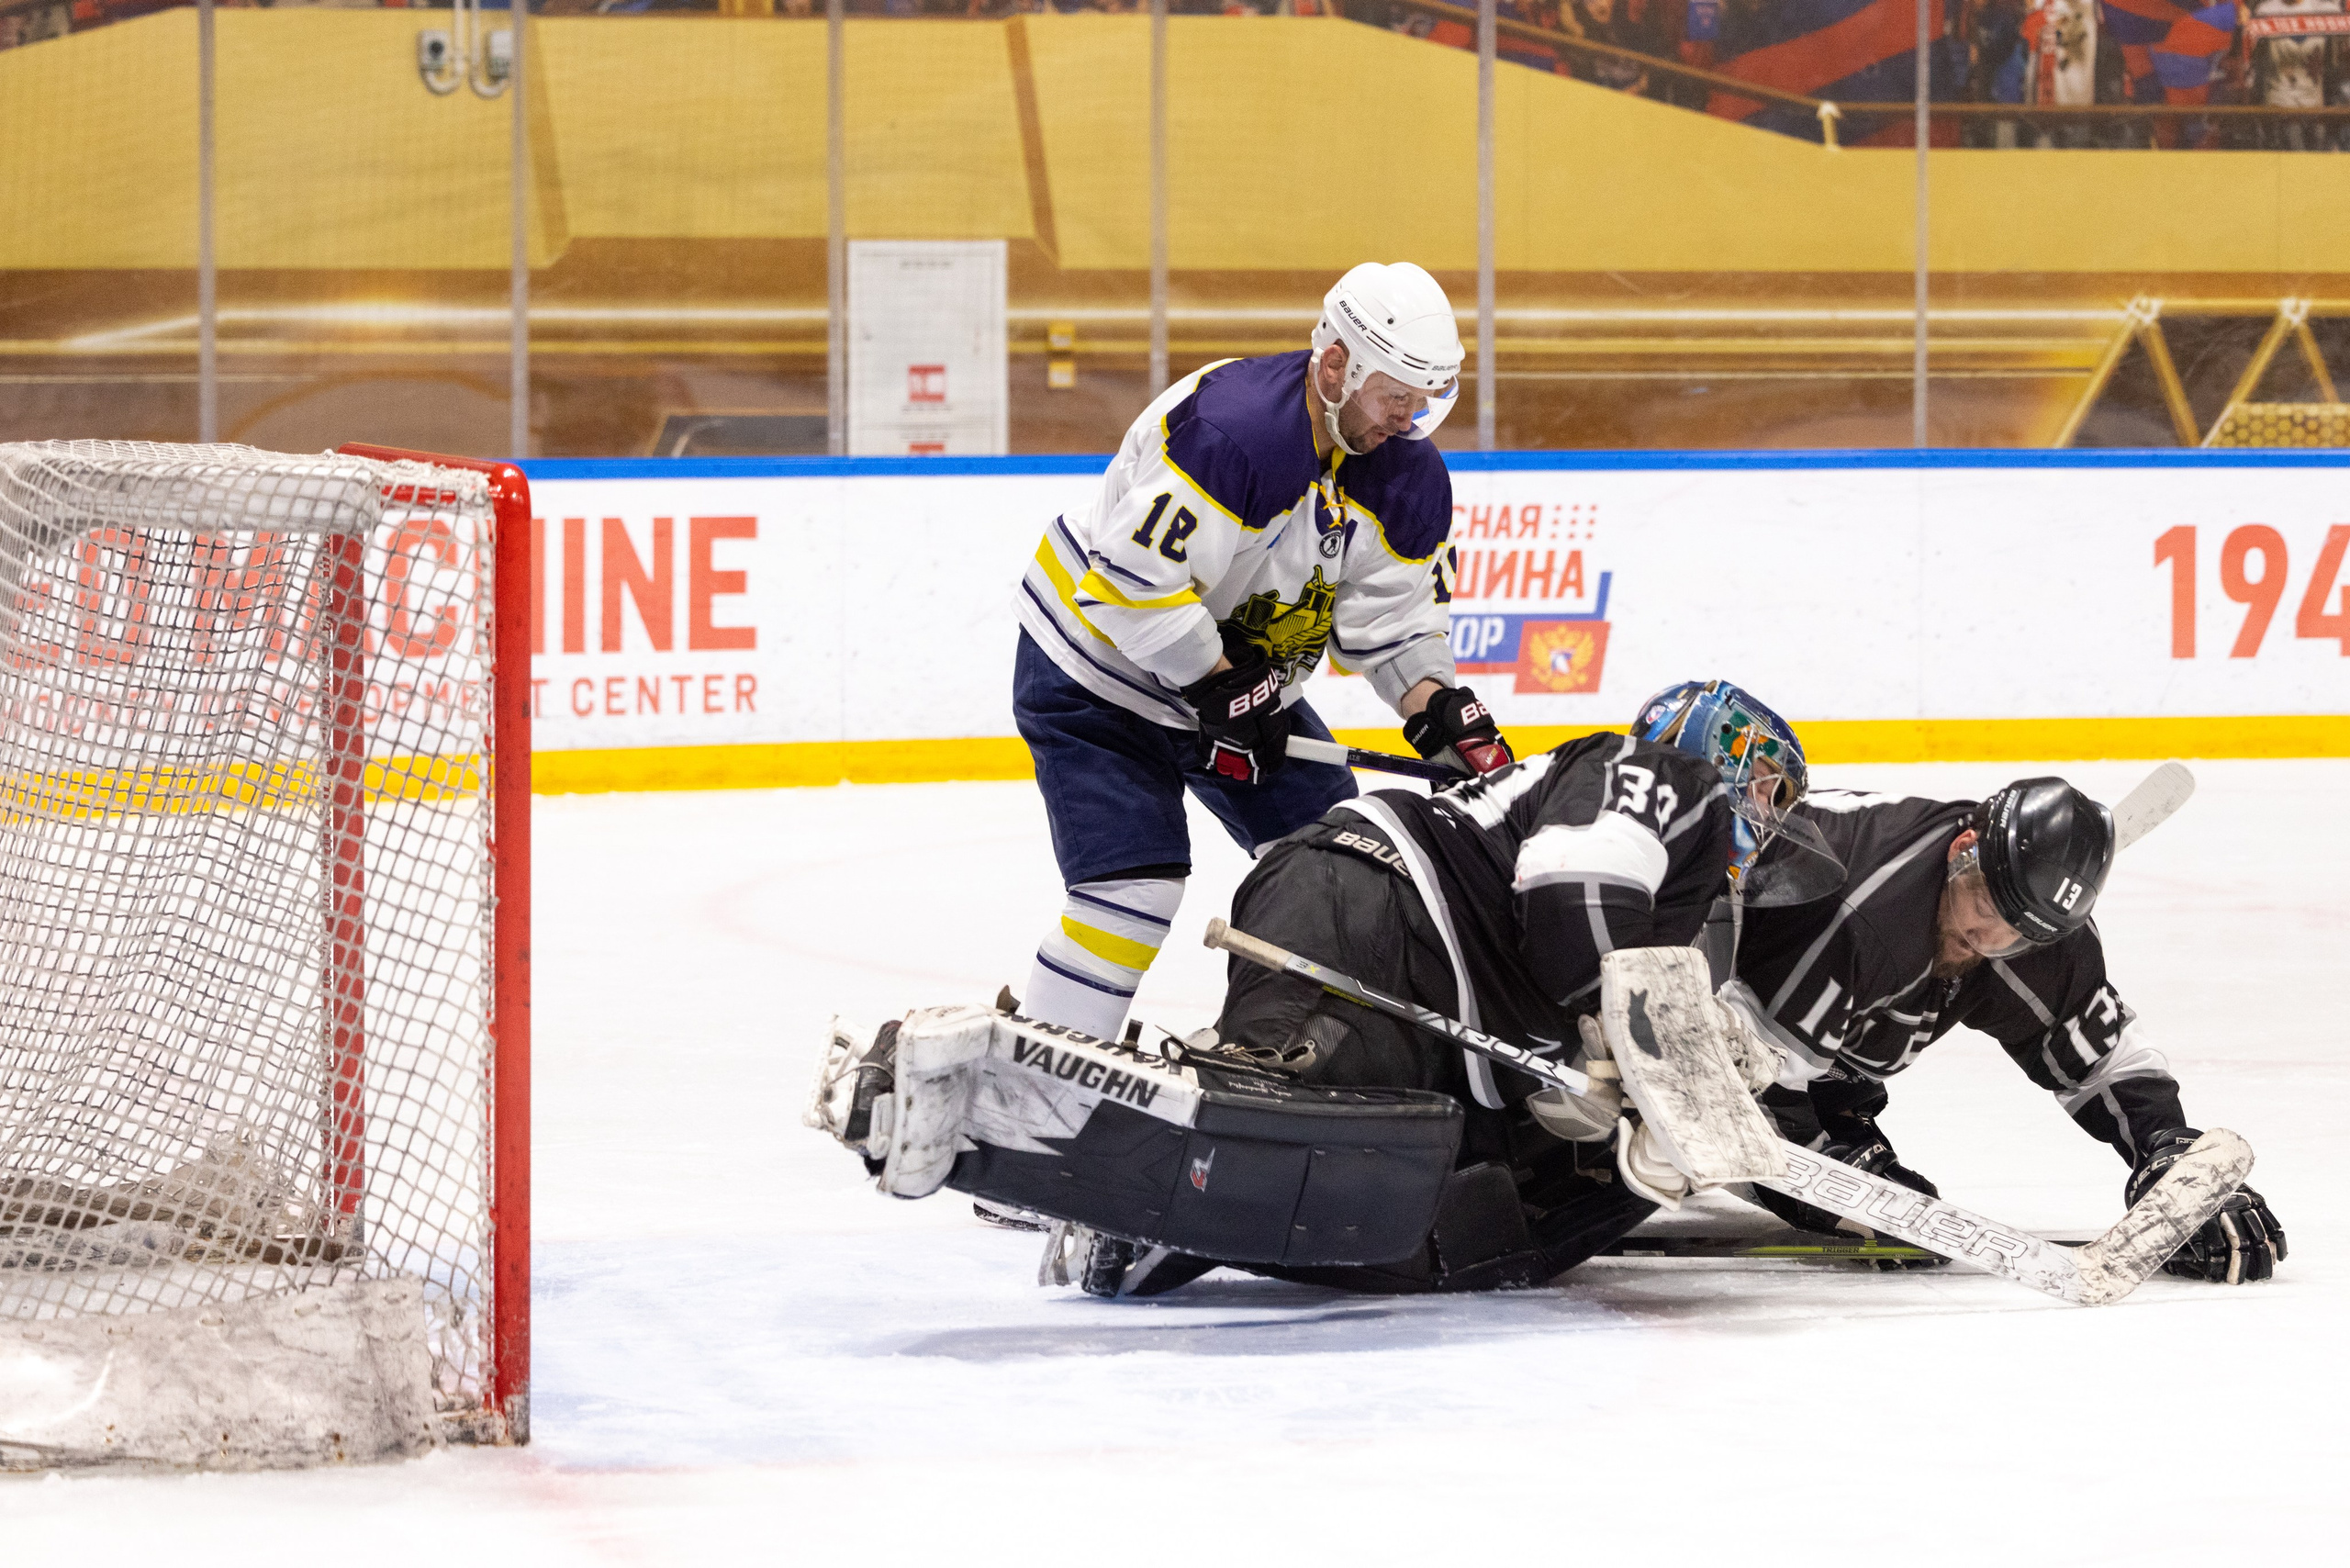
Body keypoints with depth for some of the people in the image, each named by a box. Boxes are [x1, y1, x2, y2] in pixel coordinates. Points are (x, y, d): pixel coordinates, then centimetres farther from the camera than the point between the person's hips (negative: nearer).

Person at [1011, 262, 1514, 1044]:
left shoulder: (1406, 474, -6)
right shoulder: (1232, 425, -33)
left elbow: (1391, 621, 1)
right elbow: (1132, 579, -34)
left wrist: (1443, 711, -16)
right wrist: (1221, 689, -25)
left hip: (1238, 675, 8)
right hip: (1096, 664, -8)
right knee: (1135, 890, -18)